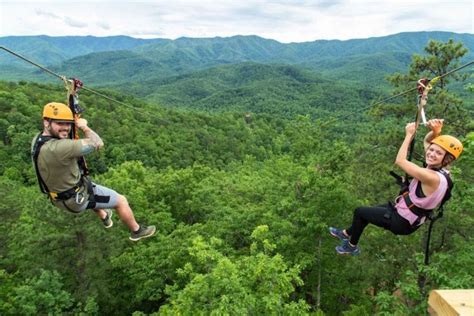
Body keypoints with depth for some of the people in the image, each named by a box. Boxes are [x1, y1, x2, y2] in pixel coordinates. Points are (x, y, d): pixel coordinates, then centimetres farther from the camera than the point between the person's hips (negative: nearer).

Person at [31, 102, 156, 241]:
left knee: (90, 185, 40)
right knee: (121, 201, 11)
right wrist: (84, 126, -15)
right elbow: (98, 143, -33)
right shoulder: (59, 147, -40)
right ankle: (137, 231, 35)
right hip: (77, 199, -9)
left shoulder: (37, 139, -11)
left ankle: (104, 217, 62)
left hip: (58, 196, 9)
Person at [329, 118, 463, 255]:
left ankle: (352, 246, 29)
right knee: (368, 211, 25)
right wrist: (435, 132, -18)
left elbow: (400, 161, -31)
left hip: (403, 222, -9)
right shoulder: (438, 168, -8)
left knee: (359, 212, 8)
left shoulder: (433, 178, -34)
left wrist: (409, 134, -22)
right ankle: (347, 233, 46)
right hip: (405, 212, 9)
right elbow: (427, 141, 5)